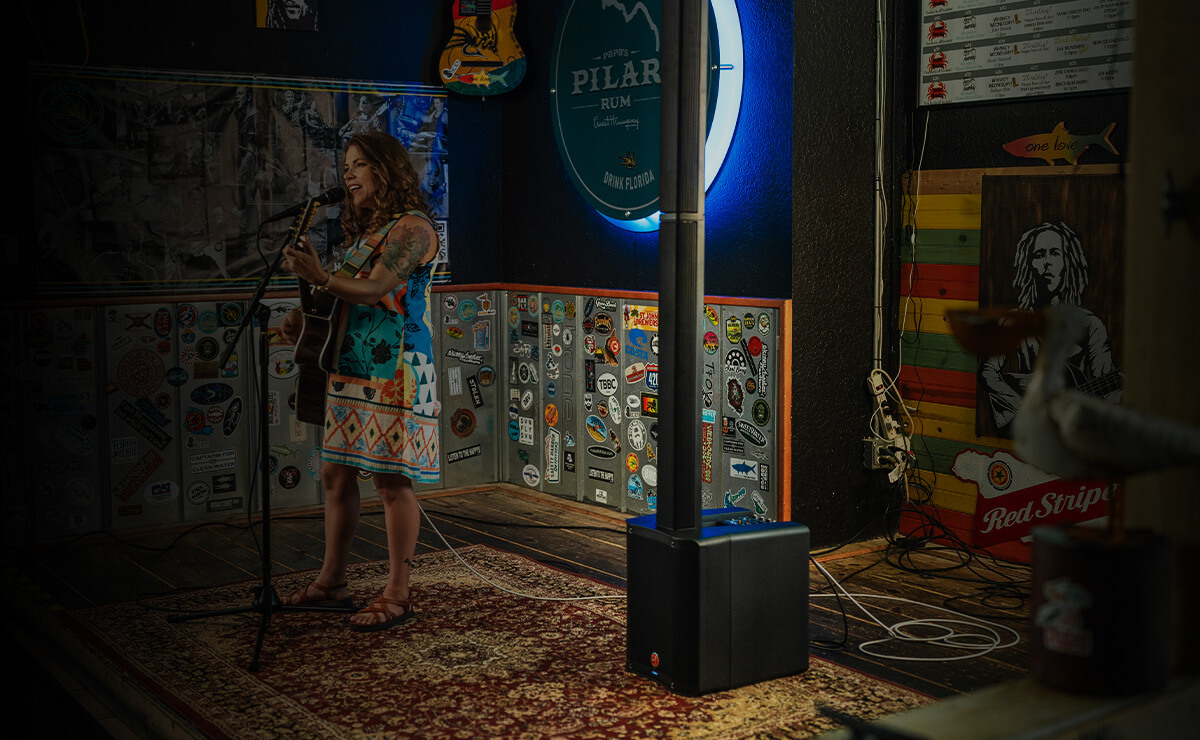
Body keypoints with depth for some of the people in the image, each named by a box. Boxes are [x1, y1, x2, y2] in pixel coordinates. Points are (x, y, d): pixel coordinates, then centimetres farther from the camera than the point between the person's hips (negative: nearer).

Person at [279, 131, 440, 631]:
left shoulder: (413, 227, -8)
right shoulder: (365, 230, 20)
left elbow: (375, 289, -21)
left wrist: (321, 278, -35)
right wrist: (306, 321, 7)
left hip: (394, 372, -9)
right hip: (350, 368, 9)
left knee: (393, 481, -6)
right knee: (336, 473, 11)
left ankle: (397, 595, 1)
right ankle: (331, 581, 22)